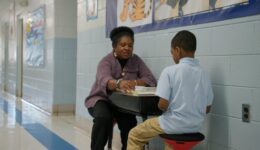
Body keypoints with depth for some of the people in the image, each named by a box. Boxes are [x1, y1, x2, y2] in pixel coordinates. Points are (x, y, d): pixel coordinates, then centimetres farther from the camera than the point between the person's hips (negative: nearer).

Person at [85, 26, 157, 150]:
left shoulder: (136, 60, 0)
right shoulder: (106, 61, -13)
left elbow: (151, 79, -10)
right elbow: (104, 80, -34)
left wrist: (133, 82, -30)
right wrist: (119, 83, -57)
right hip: (102, 99, -2)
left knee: (129, 121, -29)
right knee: (103, 117, -34)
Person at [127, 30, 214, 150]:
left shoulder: (170, 71, -15)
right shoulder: (204, 74, 1)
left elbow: (163, 105, -18)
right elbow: (207, 108, 6)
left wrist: (163, 108, 4)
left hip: (174, 124, -6)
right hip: (196, 126, 6)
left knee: (134, 135, 16)